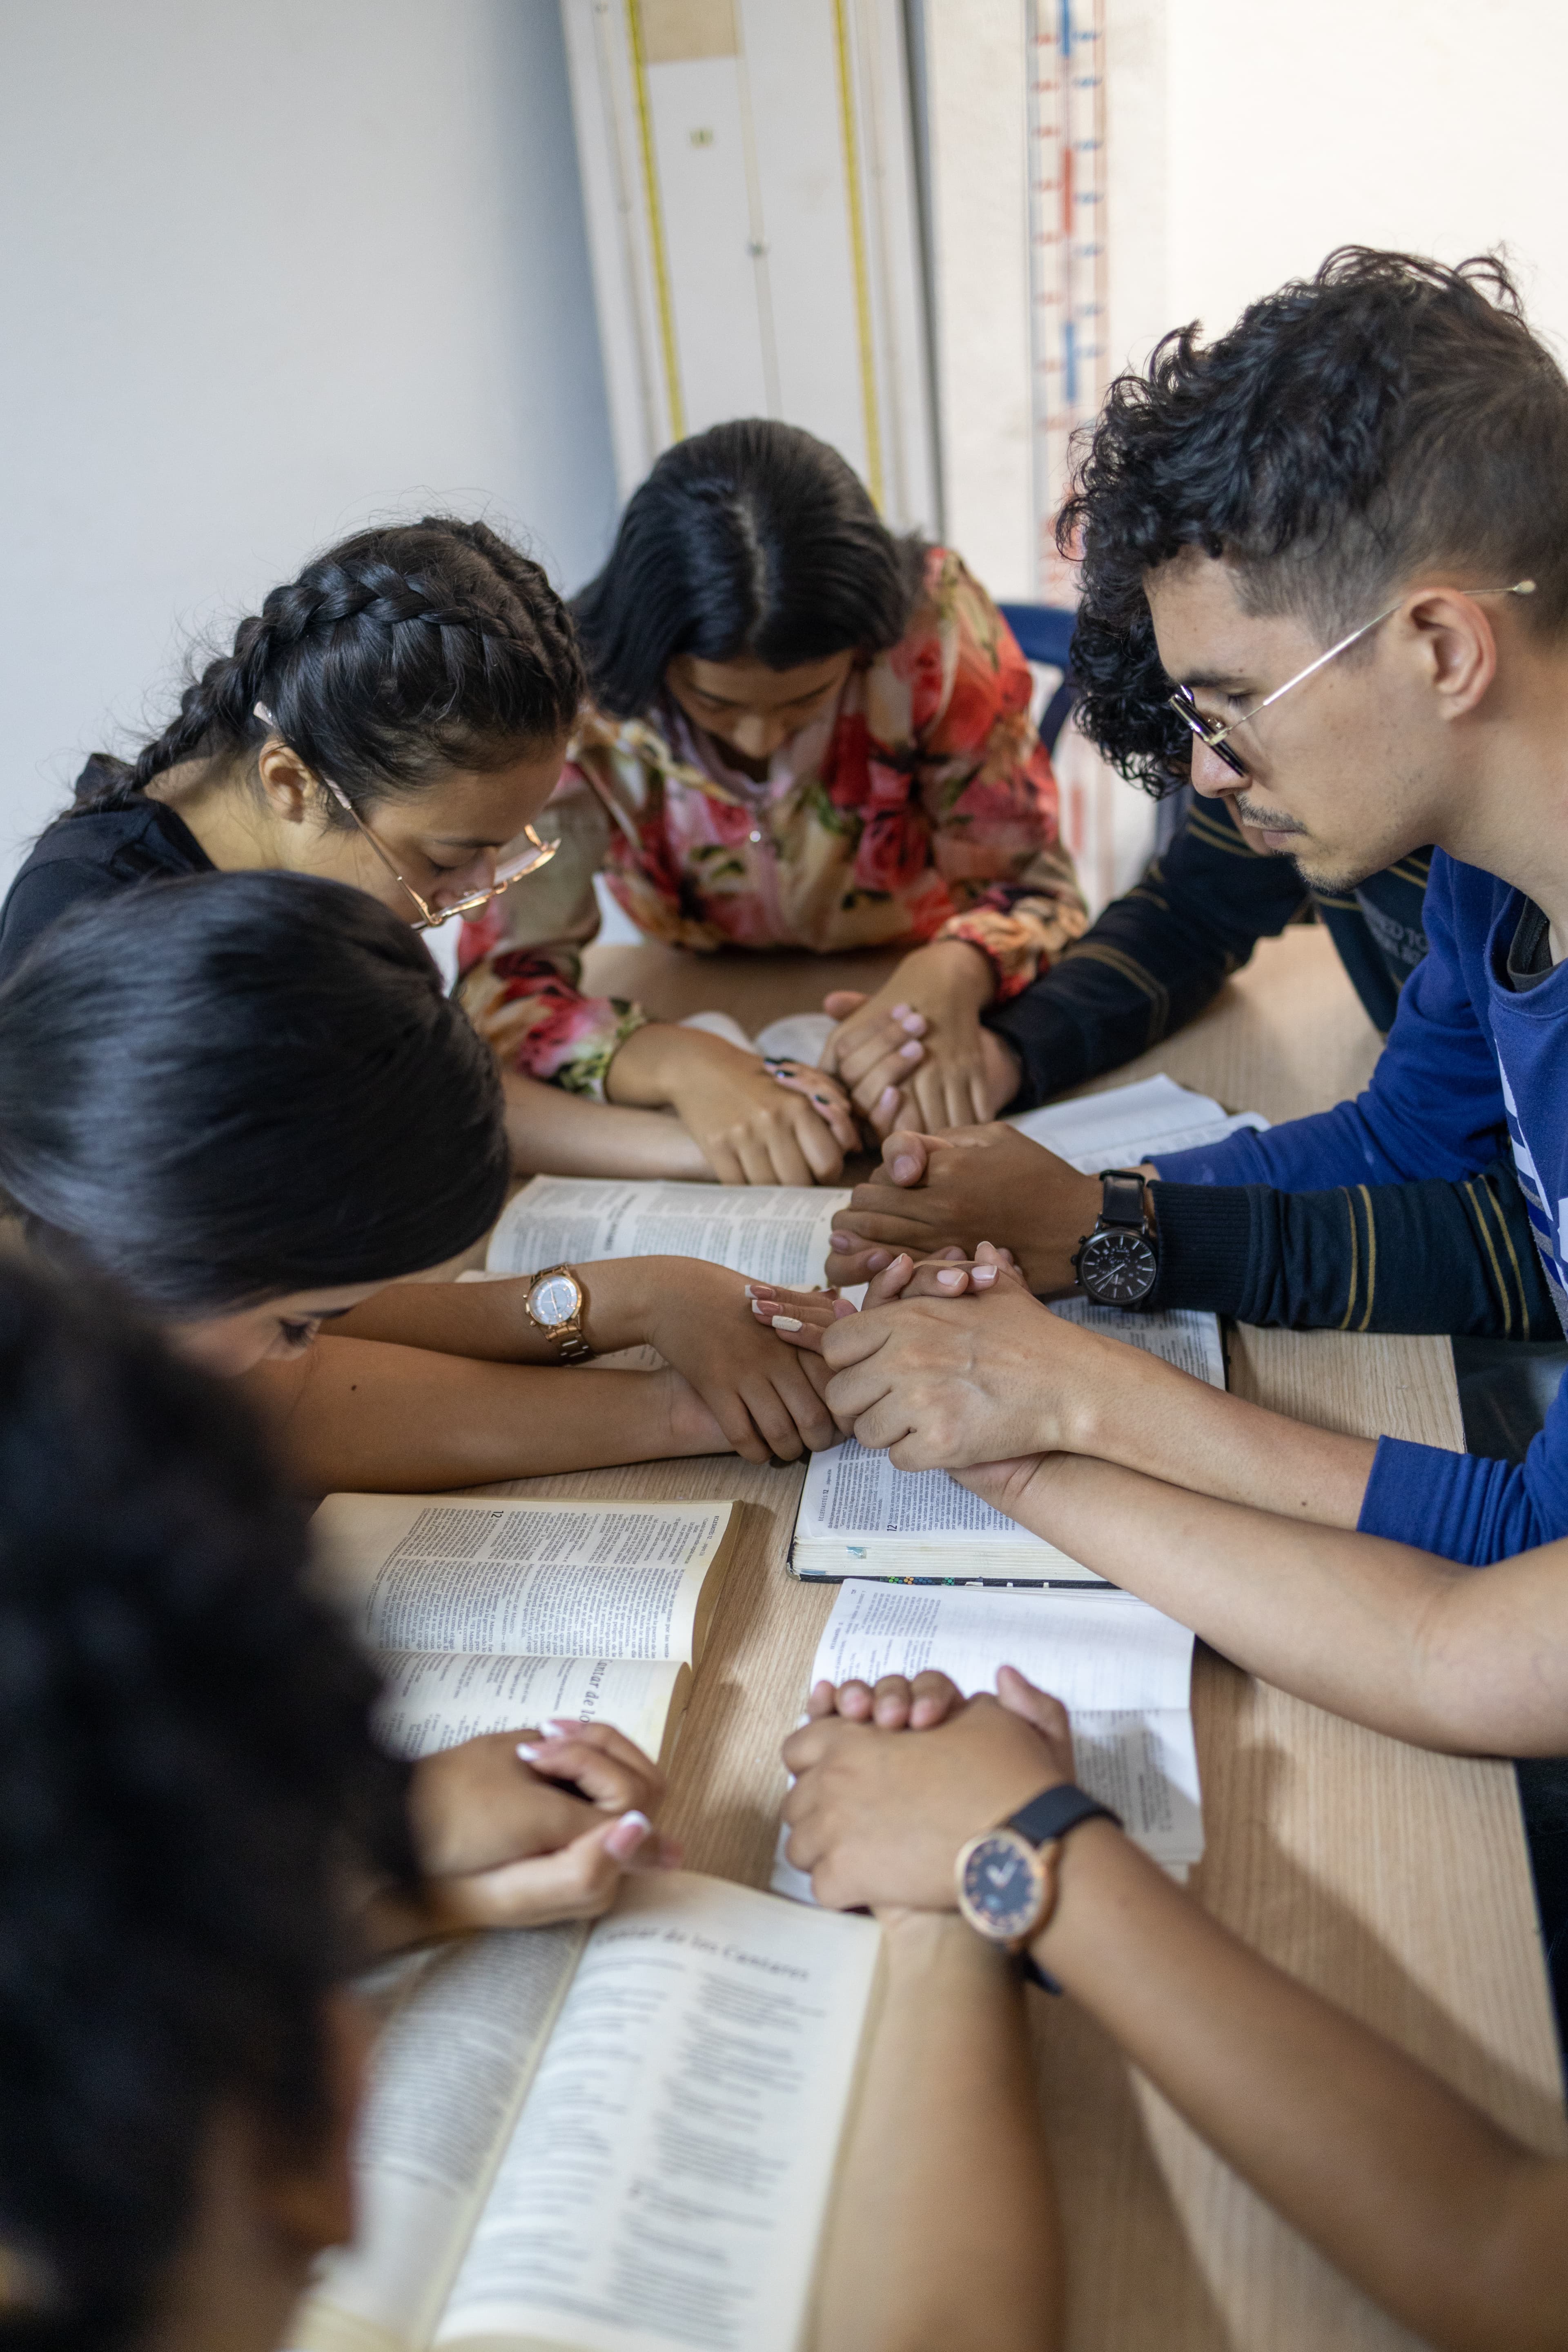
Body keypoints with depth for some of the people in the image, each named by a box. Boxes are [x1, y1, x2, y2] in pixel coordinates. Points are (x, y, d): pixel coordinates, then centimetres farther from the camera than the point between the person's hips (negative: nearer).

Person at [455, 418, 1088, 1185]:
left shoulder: (931, 620, -22)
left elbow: (1031, 885, -14)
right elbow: (499, 984, -23)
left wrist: (953, 972, -39)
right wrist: (680, 1063, -44)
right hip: (710, 1024, -1)